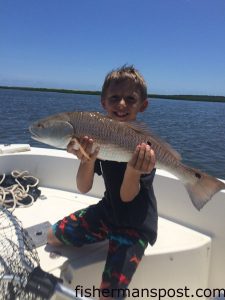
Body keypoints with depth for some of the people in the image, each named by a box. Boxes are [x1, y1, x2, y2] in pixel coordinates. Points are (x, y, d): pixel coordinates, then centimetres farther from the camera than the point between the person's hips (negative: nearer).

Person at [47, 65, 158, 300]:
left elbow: (127, 196, -23)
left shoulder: (145, 145, -22)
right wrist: (88, 160, -36)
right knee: (53, 236, 13)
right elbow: (83, 188, -14)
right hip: (107, 210, 5)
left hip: (137, 224, -4)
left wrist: (133, 170, -45)